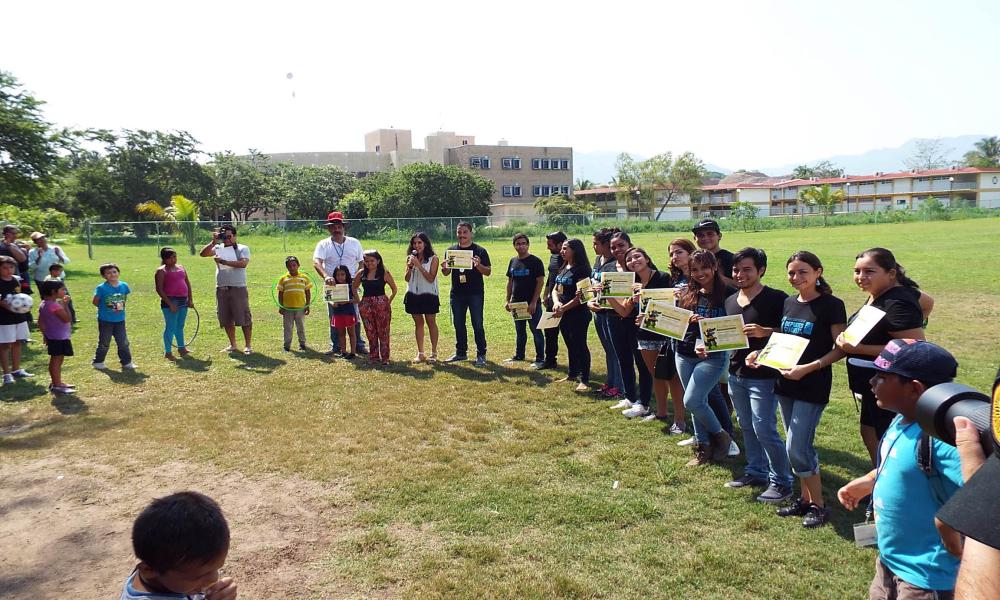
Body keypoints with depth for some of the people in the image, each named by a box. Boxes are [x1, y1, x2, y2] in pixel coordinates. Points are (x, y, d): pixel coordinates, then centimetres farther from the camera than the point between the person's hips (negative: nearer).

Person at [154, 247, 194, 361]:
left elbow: (188, 284, 15)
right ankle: (168, 352, 5)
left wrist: (190, 299, 5)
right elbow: (159, 289, -11)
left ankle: (181, 348, 29)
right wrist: (170, 304, -17)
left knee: (180, 326, 17)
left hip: (183, 301, 6)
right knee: (171, 327, -3)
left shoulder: (181, 268, 14)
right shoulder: (161, 271, -5)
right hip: (171, 302, -6)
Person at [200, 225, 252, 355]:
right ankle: (232, 345, 23)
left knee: (244, 318, -4)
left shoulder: (243, 249, -1)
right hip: (221, 289, 5)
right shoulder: (218, 248, 11)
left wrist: (223, 261, -20)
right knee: (226, 319, 10)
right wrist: (213, 242, -12)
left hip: (238, 288, -4)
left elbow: (243, 263, -18)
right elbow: (203, 253, -3)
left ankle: (247, 346, 4)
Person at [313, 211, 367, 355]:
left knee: (355, 316, 3)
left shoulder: (354, 243, 5)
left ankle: (359, 345, 14)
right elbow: (316, 262, -18)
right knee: (334, 317, 8)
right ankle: (335, 346, 19)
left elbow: (362, 263, 9)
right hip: (332, 286, 0)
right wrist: (325, 276, -36)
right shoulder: (323, 244, -2)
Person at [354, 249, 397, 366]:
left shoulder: (384, 273, -4)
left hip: (382, 304, -3)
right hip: (366, 305, 3)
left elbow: (394, 289, 4)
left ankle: (385, 358, 8)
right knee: (370, 333, 9)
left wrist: (389, 302, 0)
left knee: (383, 332, 1)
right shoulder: (362, 273, 4)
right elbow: (354, 287, 19)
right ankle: (373, 357, 18)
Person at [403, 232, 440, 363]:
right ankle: (420, 353, 15)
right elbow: (407, 279, 6)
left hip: (428, 295, -4)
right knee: (418, 323, 9)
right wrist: (410, 266, -11)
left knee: (431, 323, 3)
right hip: (413, 295, 4)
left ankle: (434, 353, 10)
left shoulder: (433, 259, -4)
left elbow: (431, 278, -12)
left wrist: (419, 265, -17)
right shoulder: (411, 258, 8)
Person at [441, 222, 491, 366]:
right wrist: (444, 268, -11)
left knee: (477, 325, -1)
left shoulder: (480, 251, -1)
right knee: (458, 324, 11)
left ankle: (481, 354, 7)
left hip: (475, 293, -4)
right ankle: (461, 352, 23)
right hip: (457, 293, 4)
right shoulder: (451, 250, 10)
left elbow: (488, 272, -4)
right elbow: (446, 273, 12)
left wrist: (478, 265, -24)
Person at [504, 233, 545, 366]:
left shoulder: (535, 261, -9)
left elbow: (540, 282, -12)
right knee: (519, 331, 16)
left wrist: (534, 302, -17)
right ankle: (519, 355, 28)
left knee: (536, 331, 1)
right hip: (517, 303, 6)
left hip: (531, 303, -6)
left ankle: (540, 358, 8)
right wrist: (508, 300, 11)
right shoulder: (513, 261, 10)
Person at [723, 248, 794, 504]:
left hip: (763, 375, -7)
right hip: (736, 373, 7)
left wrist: (764, 331, -27)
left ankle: (781, 482, 11)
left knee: (764, 430, -5)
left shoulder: (776, 298, -12)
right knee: (747, 427, 16)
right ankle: (755, 472, 31)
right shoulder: (730, 301, 10)